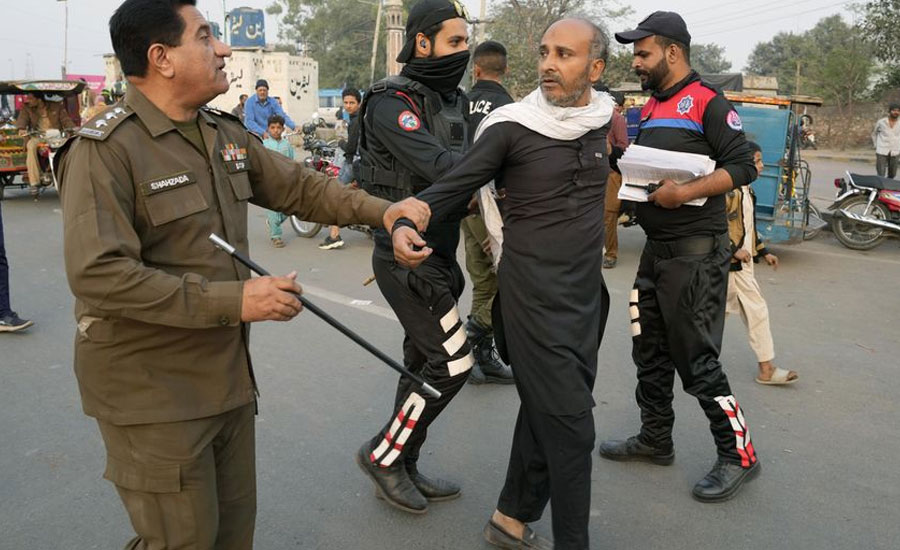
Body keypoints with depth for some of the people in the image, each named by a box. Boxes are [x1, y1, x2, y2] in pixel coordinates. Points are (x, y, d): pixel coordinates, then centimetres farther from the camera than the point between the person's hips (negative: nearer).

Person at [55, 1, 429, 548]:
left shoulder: (226, 135, 7)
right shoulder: (105, 150, -18)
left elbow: (299, 185, 15)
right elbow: (100, 275, -26)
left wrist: (380, 210, 1)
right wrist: (234, 300, -27)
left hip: (228, 375, 7)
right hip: (153, 394, -7)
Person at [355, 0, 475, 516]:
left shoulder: (454, 101, 13)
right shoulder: (392, 102, -14)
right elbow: (438, 165, -28)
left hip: (437, 256, 9)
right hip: (408, 257, -9)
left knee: (424, 362, 14)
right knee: (452, 362, -7)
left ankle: (403, 466, 29)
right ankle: (382, 454, 11)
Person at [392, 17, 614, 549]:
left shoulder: (603, 119, 6)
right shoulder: (512, 126, -10)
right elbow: (454, 186, -12)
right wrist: (407, 224, -26)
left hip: (588, 291, 6)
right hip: (535, 295, -6)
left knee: (547, 413, 14)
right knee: (569, 423, -4)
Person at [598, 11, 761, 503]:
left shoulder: (707, 102, -9)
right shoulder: (650, 108, 15)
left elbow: (742, 166, -15)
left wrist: (687, 192, -26)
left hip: (696, 252, -8)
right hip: (656, 249, 8)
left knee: (696, 359, -4)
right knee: (649, 350, 14)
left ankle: (738, 455, 12)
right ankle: (655, 439, 30)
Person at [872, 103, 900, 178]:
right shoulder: (881, 122, -3)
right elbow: (874, 134, 12)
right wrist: (876, 146, 7)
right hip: (882, 152, -3)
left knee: (892, 175, 10)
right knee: (881, 176, -8)